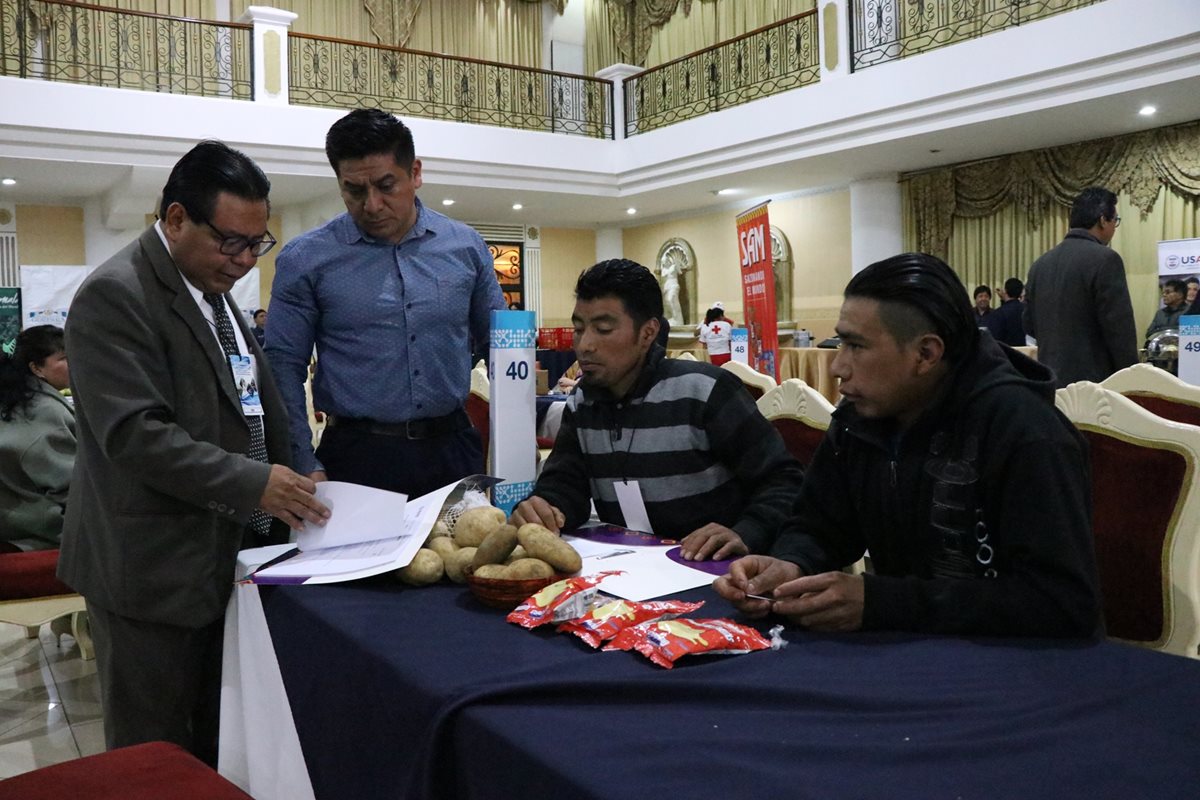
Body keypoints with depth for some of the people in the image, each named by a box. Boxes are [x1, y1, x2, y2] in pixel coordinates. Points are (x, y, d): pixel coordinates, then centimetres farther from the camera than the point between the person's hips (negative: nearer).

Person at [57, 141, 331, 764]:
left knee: (217, 746, 18)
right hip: (153, 567, -8)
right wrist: (254, 483, -25)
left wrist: (293, 480, 7)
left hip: (222, 552, 8)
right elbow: (136, 434, -23)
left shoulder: (212, 287, 12)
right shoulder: (114, 296, -16)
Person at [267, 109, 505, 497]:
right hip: (357, 455, -2)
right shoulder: (304, 260, -2)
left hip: (453, 448, 3)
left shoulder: (465, 247, 5)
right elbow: (284, 367, -1)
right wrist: (305, 465, -10)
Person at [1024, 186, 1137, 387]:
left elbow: (1029, 324, 13)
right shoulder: (1105, 259, -11)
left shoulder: (1040, 263, 9)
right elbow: (1119, 328, -14)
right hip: (1093, 381, -7)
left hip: (1050, 380, 7)